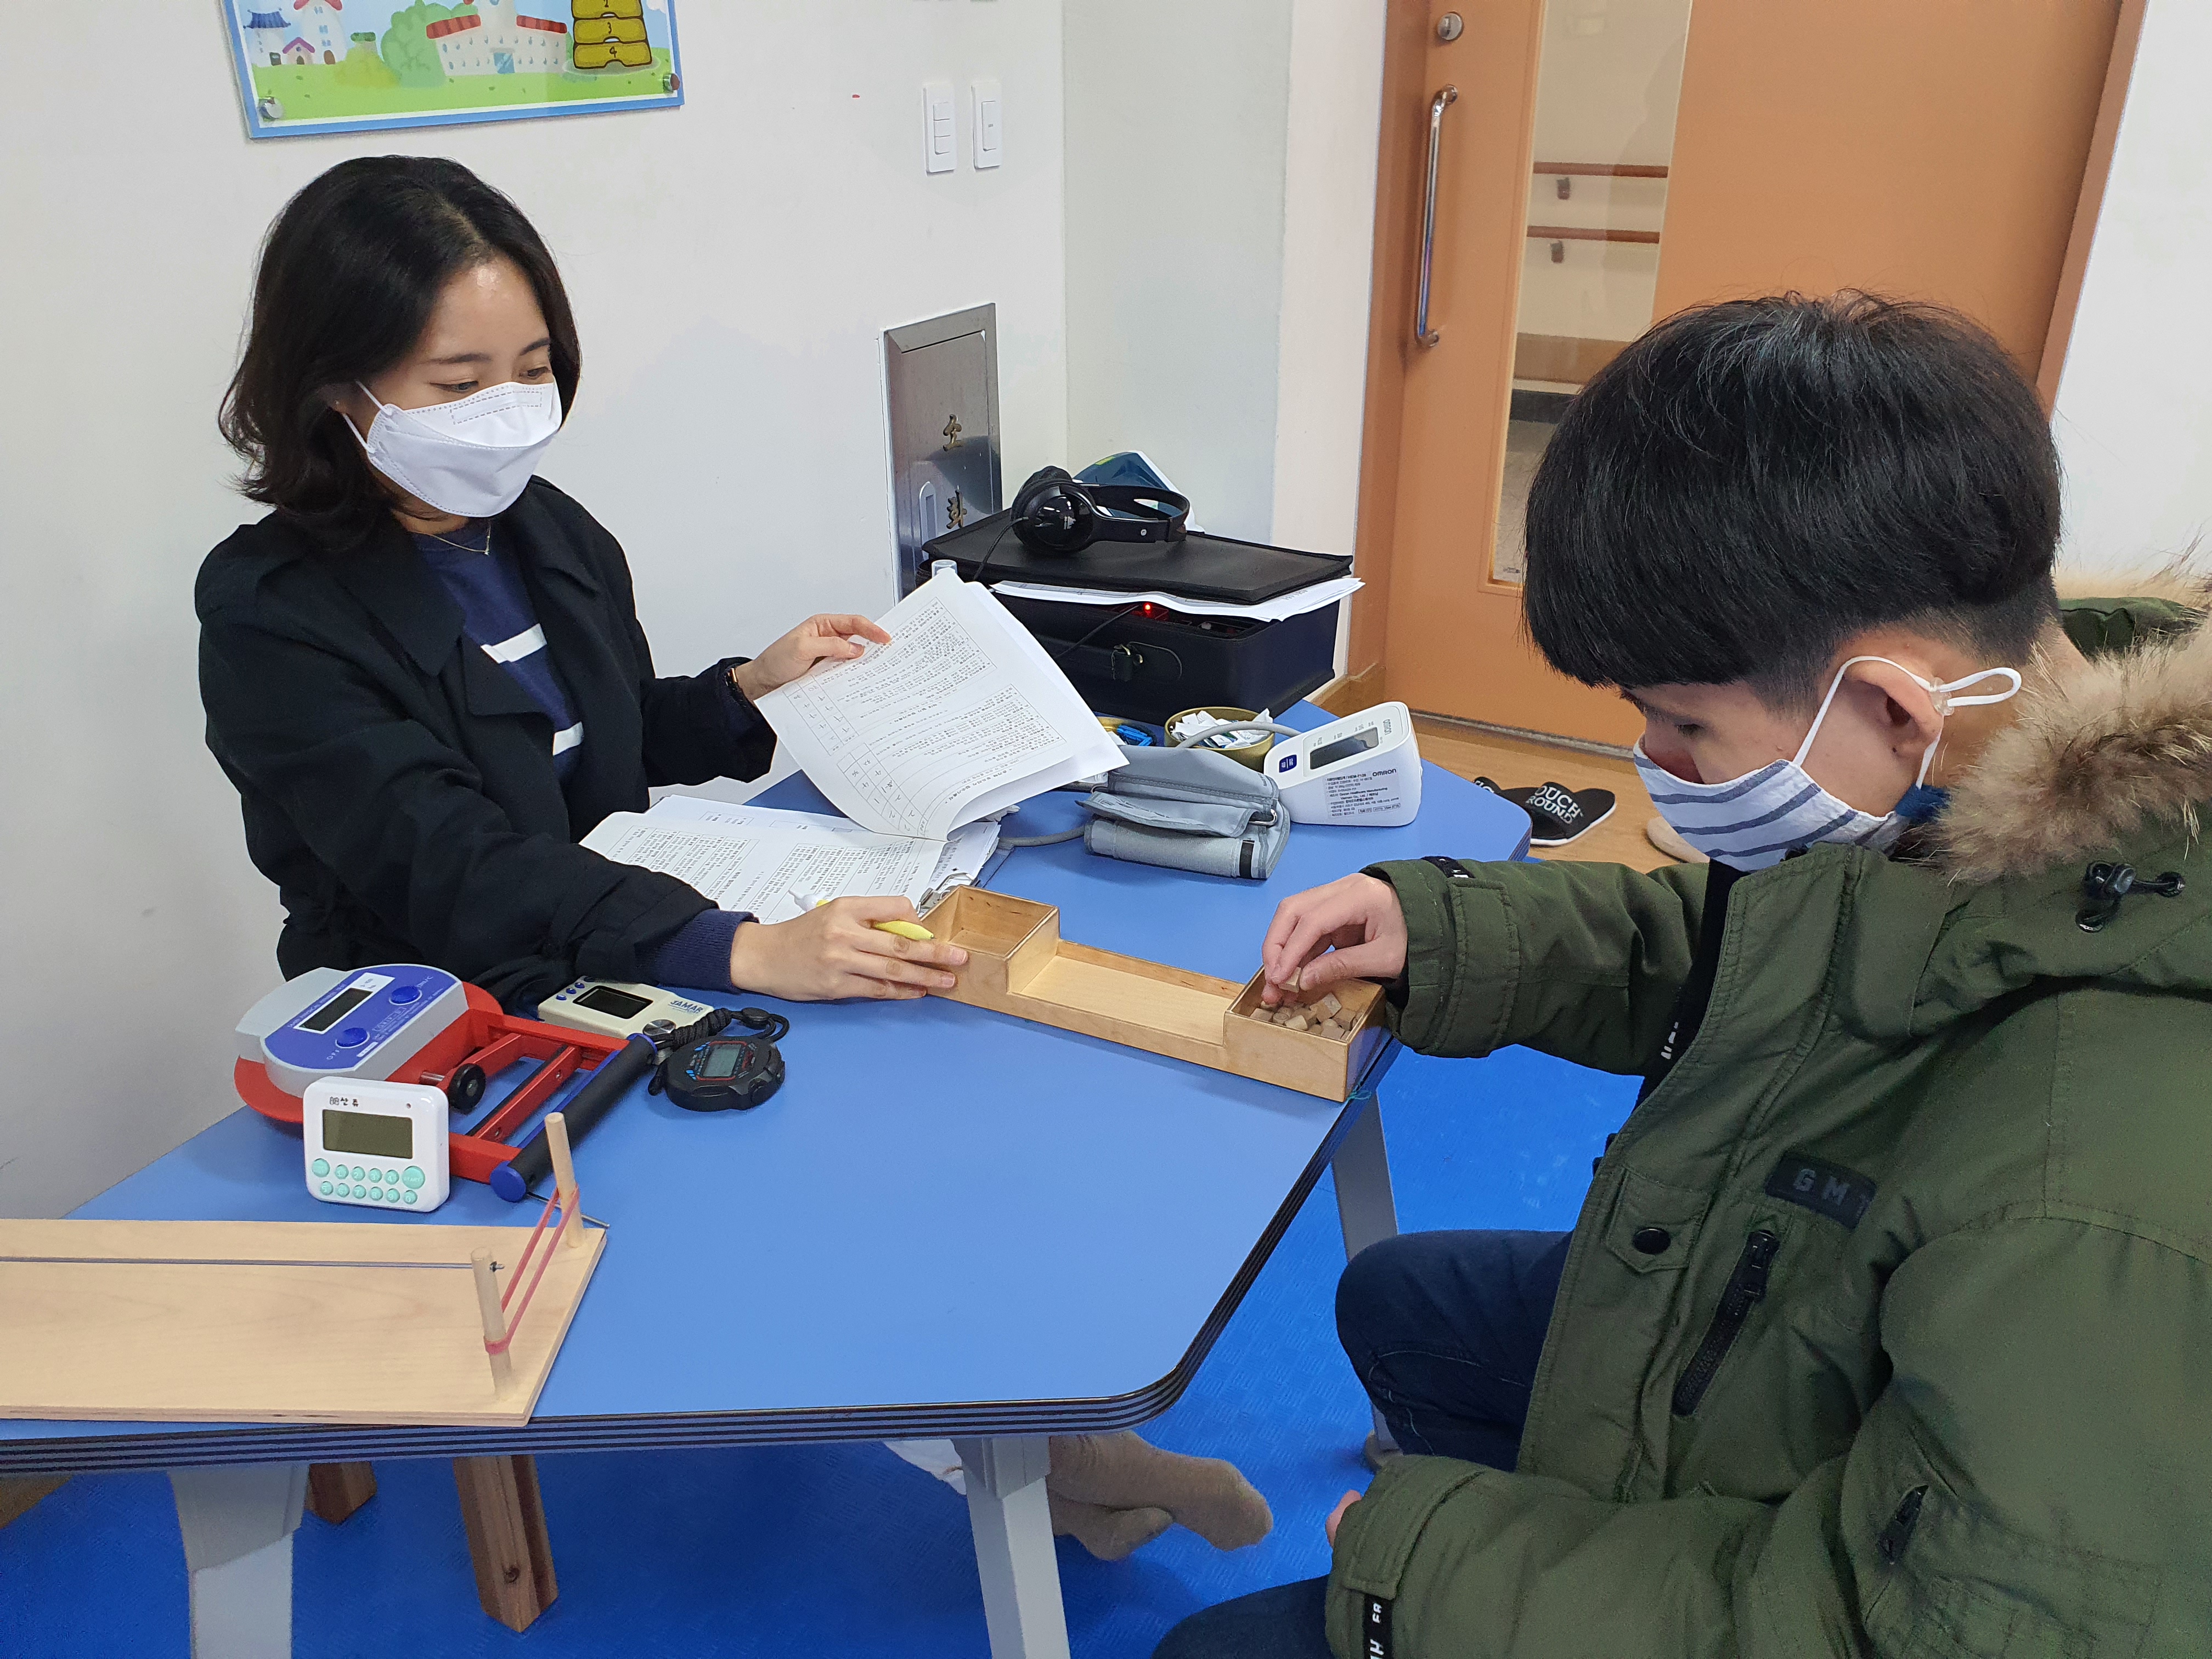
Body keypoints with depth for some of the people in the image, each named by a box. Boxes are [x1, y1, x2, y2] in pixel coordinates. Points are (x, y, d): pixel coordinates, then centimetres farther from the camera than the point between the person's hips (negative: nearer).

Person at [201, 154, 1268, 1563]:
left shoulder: (552, 534, 5)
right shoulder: (273, 616, -16)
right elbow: (461, 873, -29)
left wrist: (750, 691, 4)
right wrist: (746, 950, -41)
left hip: (618, 957, 6)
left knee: (911, 991, -15)